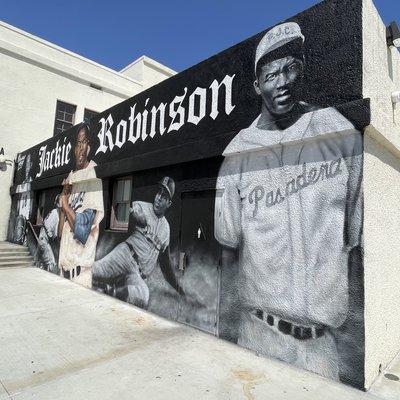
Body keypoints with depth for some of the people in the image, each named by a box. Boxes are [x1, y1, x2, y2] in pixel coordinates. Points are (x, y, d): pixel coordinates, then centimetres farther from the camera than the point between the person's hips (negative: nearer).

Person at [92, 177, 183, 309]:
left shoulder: (166, 227, 20)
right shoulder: (142, 206, 10)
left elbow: (165, 262, 26)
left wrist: (178, 288, 27)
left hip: (140, 275, 3)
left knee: (142, 298, -30)